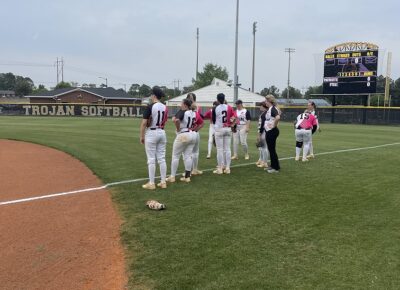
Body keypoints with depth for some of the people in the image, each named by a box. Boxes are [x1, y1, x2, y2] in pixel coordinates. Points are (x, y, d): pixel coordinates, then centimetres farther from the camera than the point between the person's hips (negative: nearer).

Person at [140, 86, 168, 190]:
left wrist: (142, 136, -7)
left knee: (151, 159, 0)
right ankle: (163, 182, 13)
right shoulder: (165, 107, 6)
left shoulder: (150, 107, -13)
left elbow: (144, 123, -14)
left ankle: (151, 183, 4)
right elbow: (164, 122, 10)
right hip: (162, 133, 6)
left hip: (151, 133, -6)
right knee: (161, 158, 9)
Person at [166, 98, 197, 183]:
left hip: (183, 135, -7)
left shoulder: (182, 111, -14)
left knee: (175, 156, 4)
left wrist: (178, 128, -15)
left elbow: (175, 120, -29)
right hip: (192, 135, 7)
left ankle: (172, 177, 7)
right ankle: (187, 177, 12)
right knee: (188, 156, 9)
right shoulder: (193, 113, 6)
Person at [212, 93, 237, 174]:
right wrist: (232, 124, 6)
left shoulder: (215, 109, -7)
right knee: (227, 149, 8)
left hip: (219, 129, -3)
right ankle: (227, 168, 10)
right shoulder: (229, 107, 1)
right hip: (228, 129, 3)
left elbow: (213, 121, 0)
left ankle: (220, 168, 4)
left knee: (219, 149, 1)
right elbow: (235, 117, -5)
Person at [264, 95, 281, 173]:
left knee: (272, 149, -3)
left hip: (272, 132, -10)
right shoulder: (269, 109, 12)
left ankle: (276, 168, 5)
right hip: (269, 131, 10)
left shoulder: (273, 109, -18)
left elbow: (278, 117, -35)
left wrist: (274, 125, -22)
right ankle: (273, 166, 25)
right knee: (270, 149, 15)